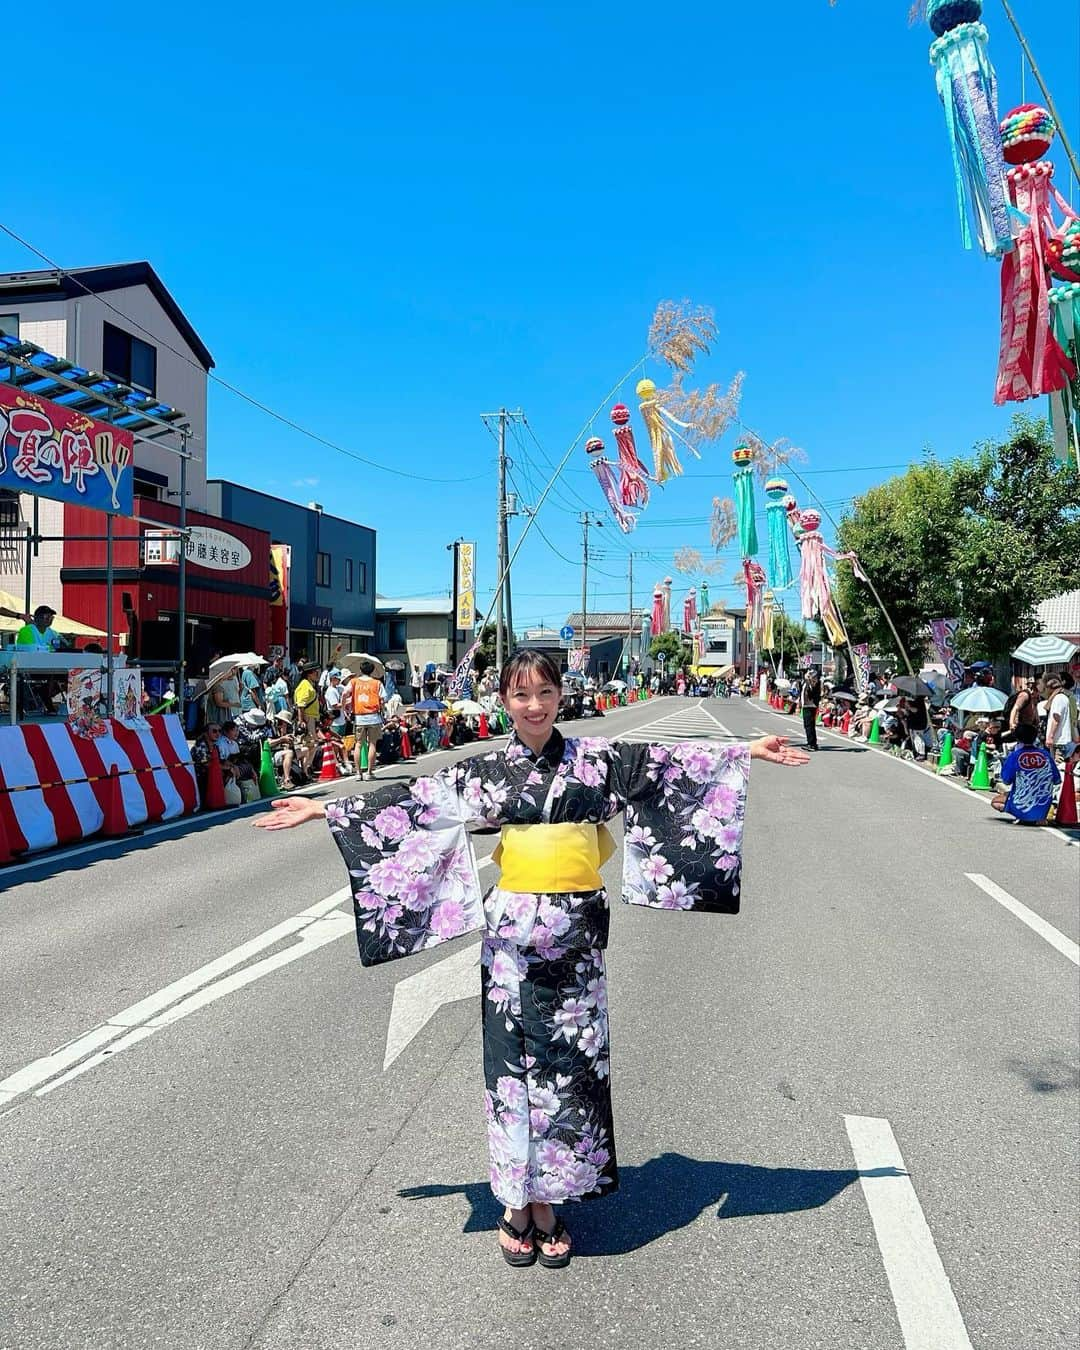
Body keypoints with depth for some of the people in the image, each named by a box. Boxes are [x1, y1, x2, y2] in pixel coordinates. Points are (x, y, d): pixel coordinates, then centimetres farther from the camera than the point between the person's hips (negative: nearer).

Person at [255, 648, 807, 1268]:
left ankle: (548, 1200, 24)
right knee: (513, 1060, 6)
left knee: (569, 1061, 7)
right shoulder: (486, 770, 2)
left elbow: (671, 762, 3)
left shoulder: (594, 758, 3)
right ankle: (517, 1204, 23)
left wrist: (748, 751, 0)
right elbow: (408, 799, 3)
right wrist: (322, 808, 1)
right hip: (512, 929, 0)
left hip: (576, 933, 1)